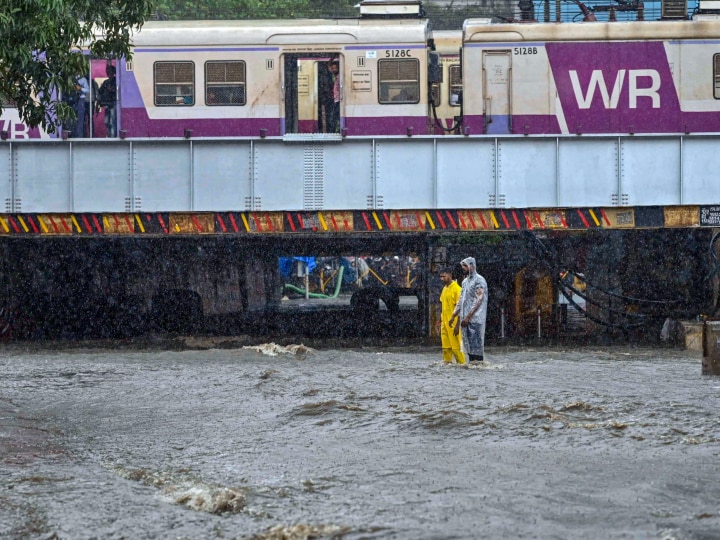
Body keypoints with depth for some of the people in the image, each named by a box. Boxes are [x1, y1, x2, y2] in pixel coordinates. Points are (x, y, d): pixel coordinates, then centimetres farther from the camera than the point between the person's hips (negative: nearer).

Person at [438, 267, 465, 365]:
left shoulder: (456, 288, -11)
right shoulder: (444, 288, 15)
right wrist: (440, 319, 19)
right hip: (445, 321, 8)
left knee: (456, 343, -6)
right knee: (445, 343, 7)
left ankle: (461, 363, 0)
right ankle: (447, 361, 11)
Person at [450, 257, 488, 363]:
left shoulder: (479, 280, -7)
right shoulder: (465, 281, 18)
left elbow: (478, 301, -14)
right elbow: (461, 300, 21)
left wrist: (468, 317, -19)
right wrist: (453, 316, 14)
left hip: (475, 318, -8)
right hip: (465, 318, 8)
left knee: (475, 342, -10)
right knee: (468, 342, 6)